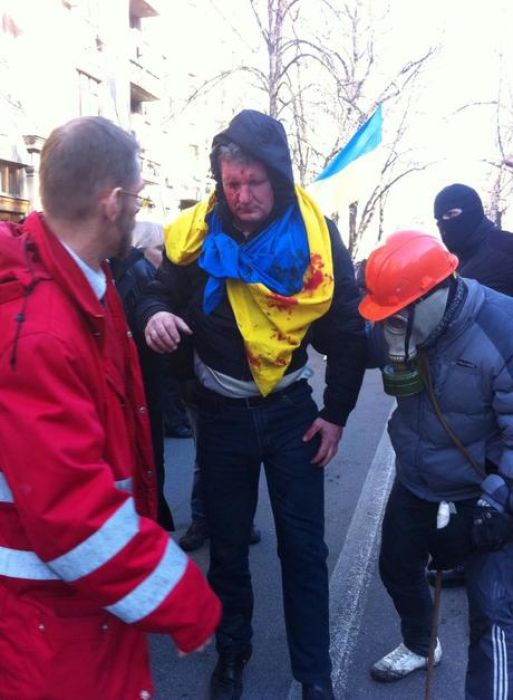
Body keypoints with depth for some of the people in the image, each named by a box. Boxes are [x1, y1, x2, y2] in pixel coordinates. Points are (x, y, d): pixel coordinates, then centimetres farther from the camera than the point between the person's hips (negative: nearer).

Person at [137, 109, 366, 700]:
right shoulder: (194, 235, -9)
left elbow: (347, 329, -2)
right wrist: (155, 315, -24)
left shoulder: (315, 236, -10)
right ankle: (231, 652, 38)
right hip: (222, 413, 1)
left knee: (303, 547, 8)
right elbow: (162, 294, 2)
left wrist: (336, 413, -2)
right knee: (227, 544, 15)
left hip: (292, 411, -1)